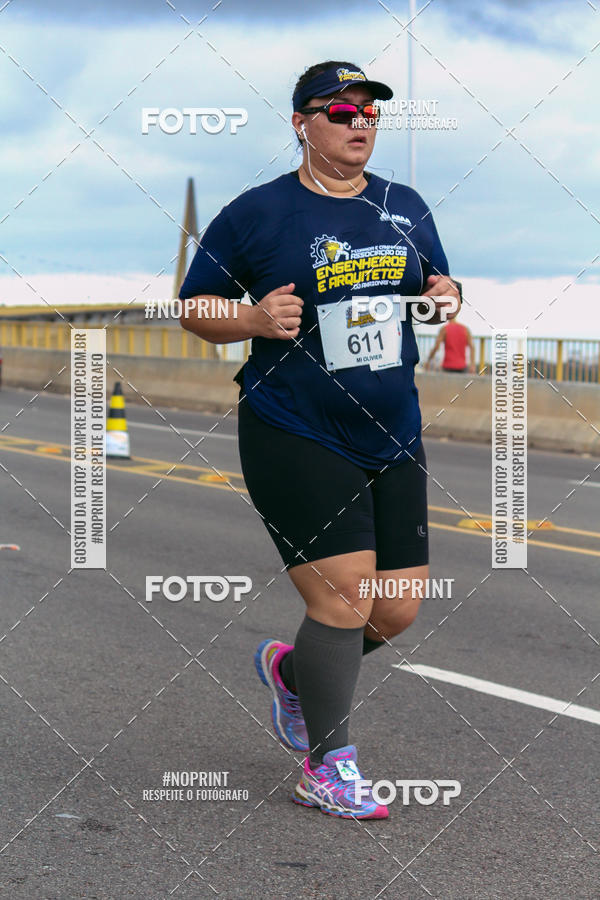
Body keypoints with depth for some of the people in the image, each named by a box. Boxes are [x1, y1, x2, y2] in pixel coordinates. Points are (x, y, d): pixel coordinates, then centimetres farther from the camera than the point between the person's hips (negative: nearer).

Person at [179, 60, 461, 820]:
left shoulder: (406, 208, 10)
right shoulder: (256, 214, -4)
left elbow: (437, 283, 23)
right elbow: (195, 307, 1)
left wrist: (445, 296, -1)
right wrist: (253, 318, -19)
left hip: (393, 443, 6)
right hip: (295, 442, -6)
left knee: (399, 610, 6)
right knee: (345, 601, -10)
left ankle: (290, 668, 36)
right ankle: (326, 770, 9)